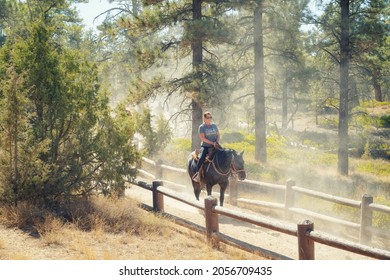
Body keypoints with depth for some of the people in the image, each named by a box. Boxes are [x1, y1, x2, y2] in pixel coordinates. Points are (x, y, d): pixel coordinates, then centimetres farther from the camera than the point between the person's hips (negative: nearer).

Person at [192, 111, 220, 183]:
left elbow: (218, 135, 18)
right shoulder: (201, 127, -2)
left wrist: (217, 141, -4)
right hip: (205, 146, -4)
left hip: (214, 146, 5)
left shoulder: (214, 126, 14)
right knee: (202, 158, -28)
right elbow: (202, 138, -11)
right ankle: (197, 175, -25)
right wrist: (212, 143, -18)